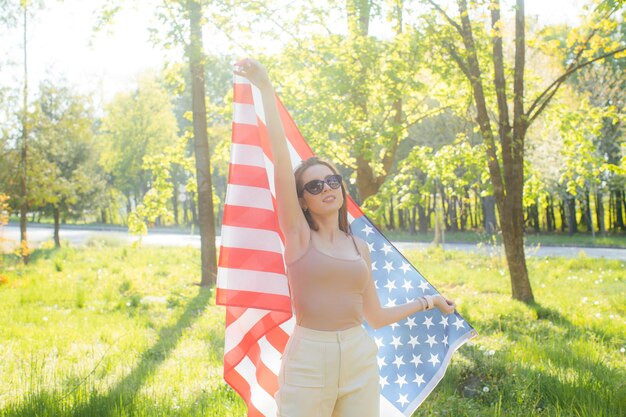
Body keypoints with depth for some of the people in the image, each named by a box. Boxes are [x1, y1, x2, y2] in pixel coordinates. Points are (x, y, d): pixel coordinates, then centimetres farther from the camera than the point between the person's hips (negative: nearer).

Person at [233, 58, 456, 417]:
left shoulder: (360, 247, 12)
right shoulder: (298, 235, 0)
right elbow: (281, 158, -10)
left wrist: (427, 302, 29)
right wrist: (266, 88, -16)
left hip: (360, 360, 4)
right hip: (308, 360, -4)